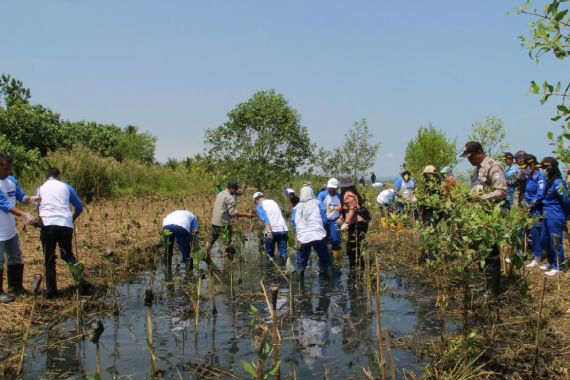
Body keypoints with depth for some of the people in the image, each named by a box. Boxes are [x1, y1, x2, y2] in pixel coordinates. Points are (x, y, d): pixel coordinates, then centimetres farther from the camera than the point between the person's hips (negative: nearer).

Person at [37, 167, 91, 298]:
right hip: (66, 225, 1)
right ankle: (77, 270, -13)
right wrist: (72, 219, 34)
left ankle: (51, 290, 8)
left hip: (47, 225, 0)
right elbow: (79, 207, 17)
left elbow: (37, 209, 24)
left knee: (49, 259, 8)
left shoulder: (40, 189, 17)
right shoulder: (66, 187, 14)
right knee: (67, 254, 16)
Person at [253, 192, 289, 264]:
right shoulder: (273, 202, 22)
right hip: (283, 229, 4)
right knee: (283, 251, 3)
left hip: (273, 230, -4)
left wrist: (269, 232, -20)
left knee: (269, 253, 12)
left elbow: (265, 219, -12)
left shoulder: (259, 206, 4)